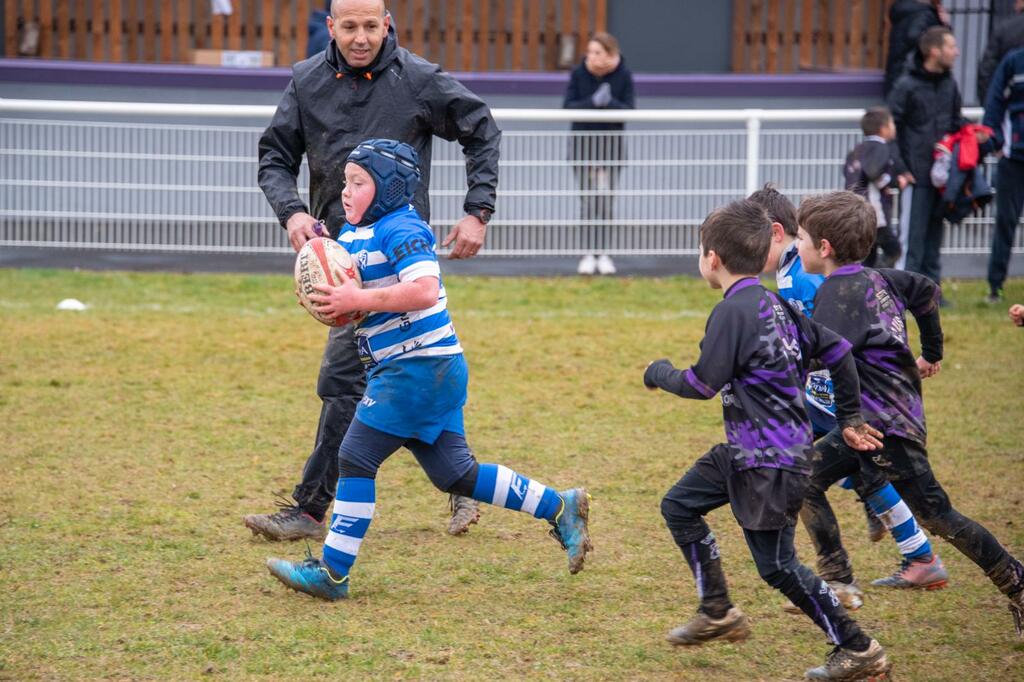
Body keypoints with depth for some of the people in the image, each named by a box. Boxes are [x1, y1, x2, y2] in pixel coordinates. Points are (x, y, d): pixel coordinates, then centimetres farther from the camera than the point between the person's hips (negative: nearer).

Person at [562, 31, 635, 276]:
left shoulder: (623, 76, -7)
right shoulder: (578, 74, -6)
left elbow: (630, 110, -10)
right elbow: (567, 107, -12)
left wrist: (610, 103, -29)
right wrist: (593, 102, -27)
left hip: (610, 145, 0)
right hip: (583, 143, 0)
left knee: (605, 200, -2)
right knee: (588, 200, 0)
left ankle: (603, 253, 5)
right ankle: (590, 253, 5)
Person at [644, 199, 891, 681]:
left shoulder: (733, 312, -19)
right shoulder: (774, 305, 8)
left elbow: (703, 384, -18)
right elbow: (836, 350, 10)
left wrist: (659, 374, 2)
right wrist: (849, 419, 18)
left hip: (770, 460, -10)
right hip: (745, 451, 10)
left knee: (777, 565, -3)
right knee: (679, 506, 17)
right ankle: (717, 613, 23)